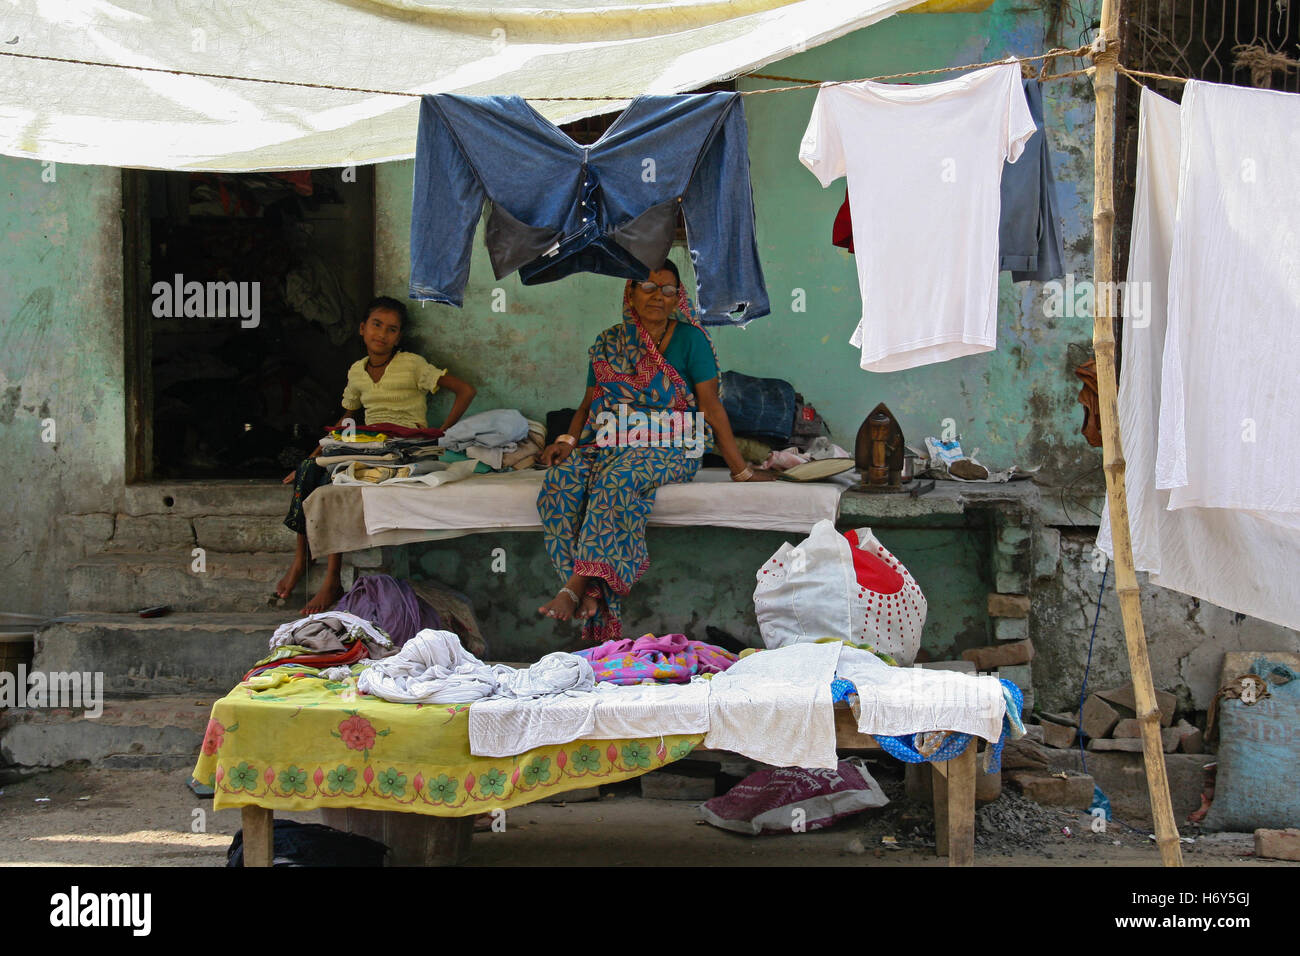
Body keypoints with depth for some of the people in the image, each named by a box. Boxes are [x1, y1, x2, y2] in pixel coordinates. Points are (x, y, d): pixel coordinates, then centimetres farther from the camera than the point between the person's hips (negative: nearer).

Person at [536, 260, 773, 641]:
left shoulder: (689, 339, 3)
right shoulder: (609, 342, 14)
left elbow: (711, 406, 0)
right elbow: (590, 402, 16)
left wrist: (741, 470, -4)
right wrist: (568, 440, -4)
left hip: (670, 448, -4)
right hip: (609, 443, 4)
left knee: (616, 477, -36)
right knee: (561, 477, -28)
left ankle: (575, 587, -37)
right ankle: (591, 593, -32)